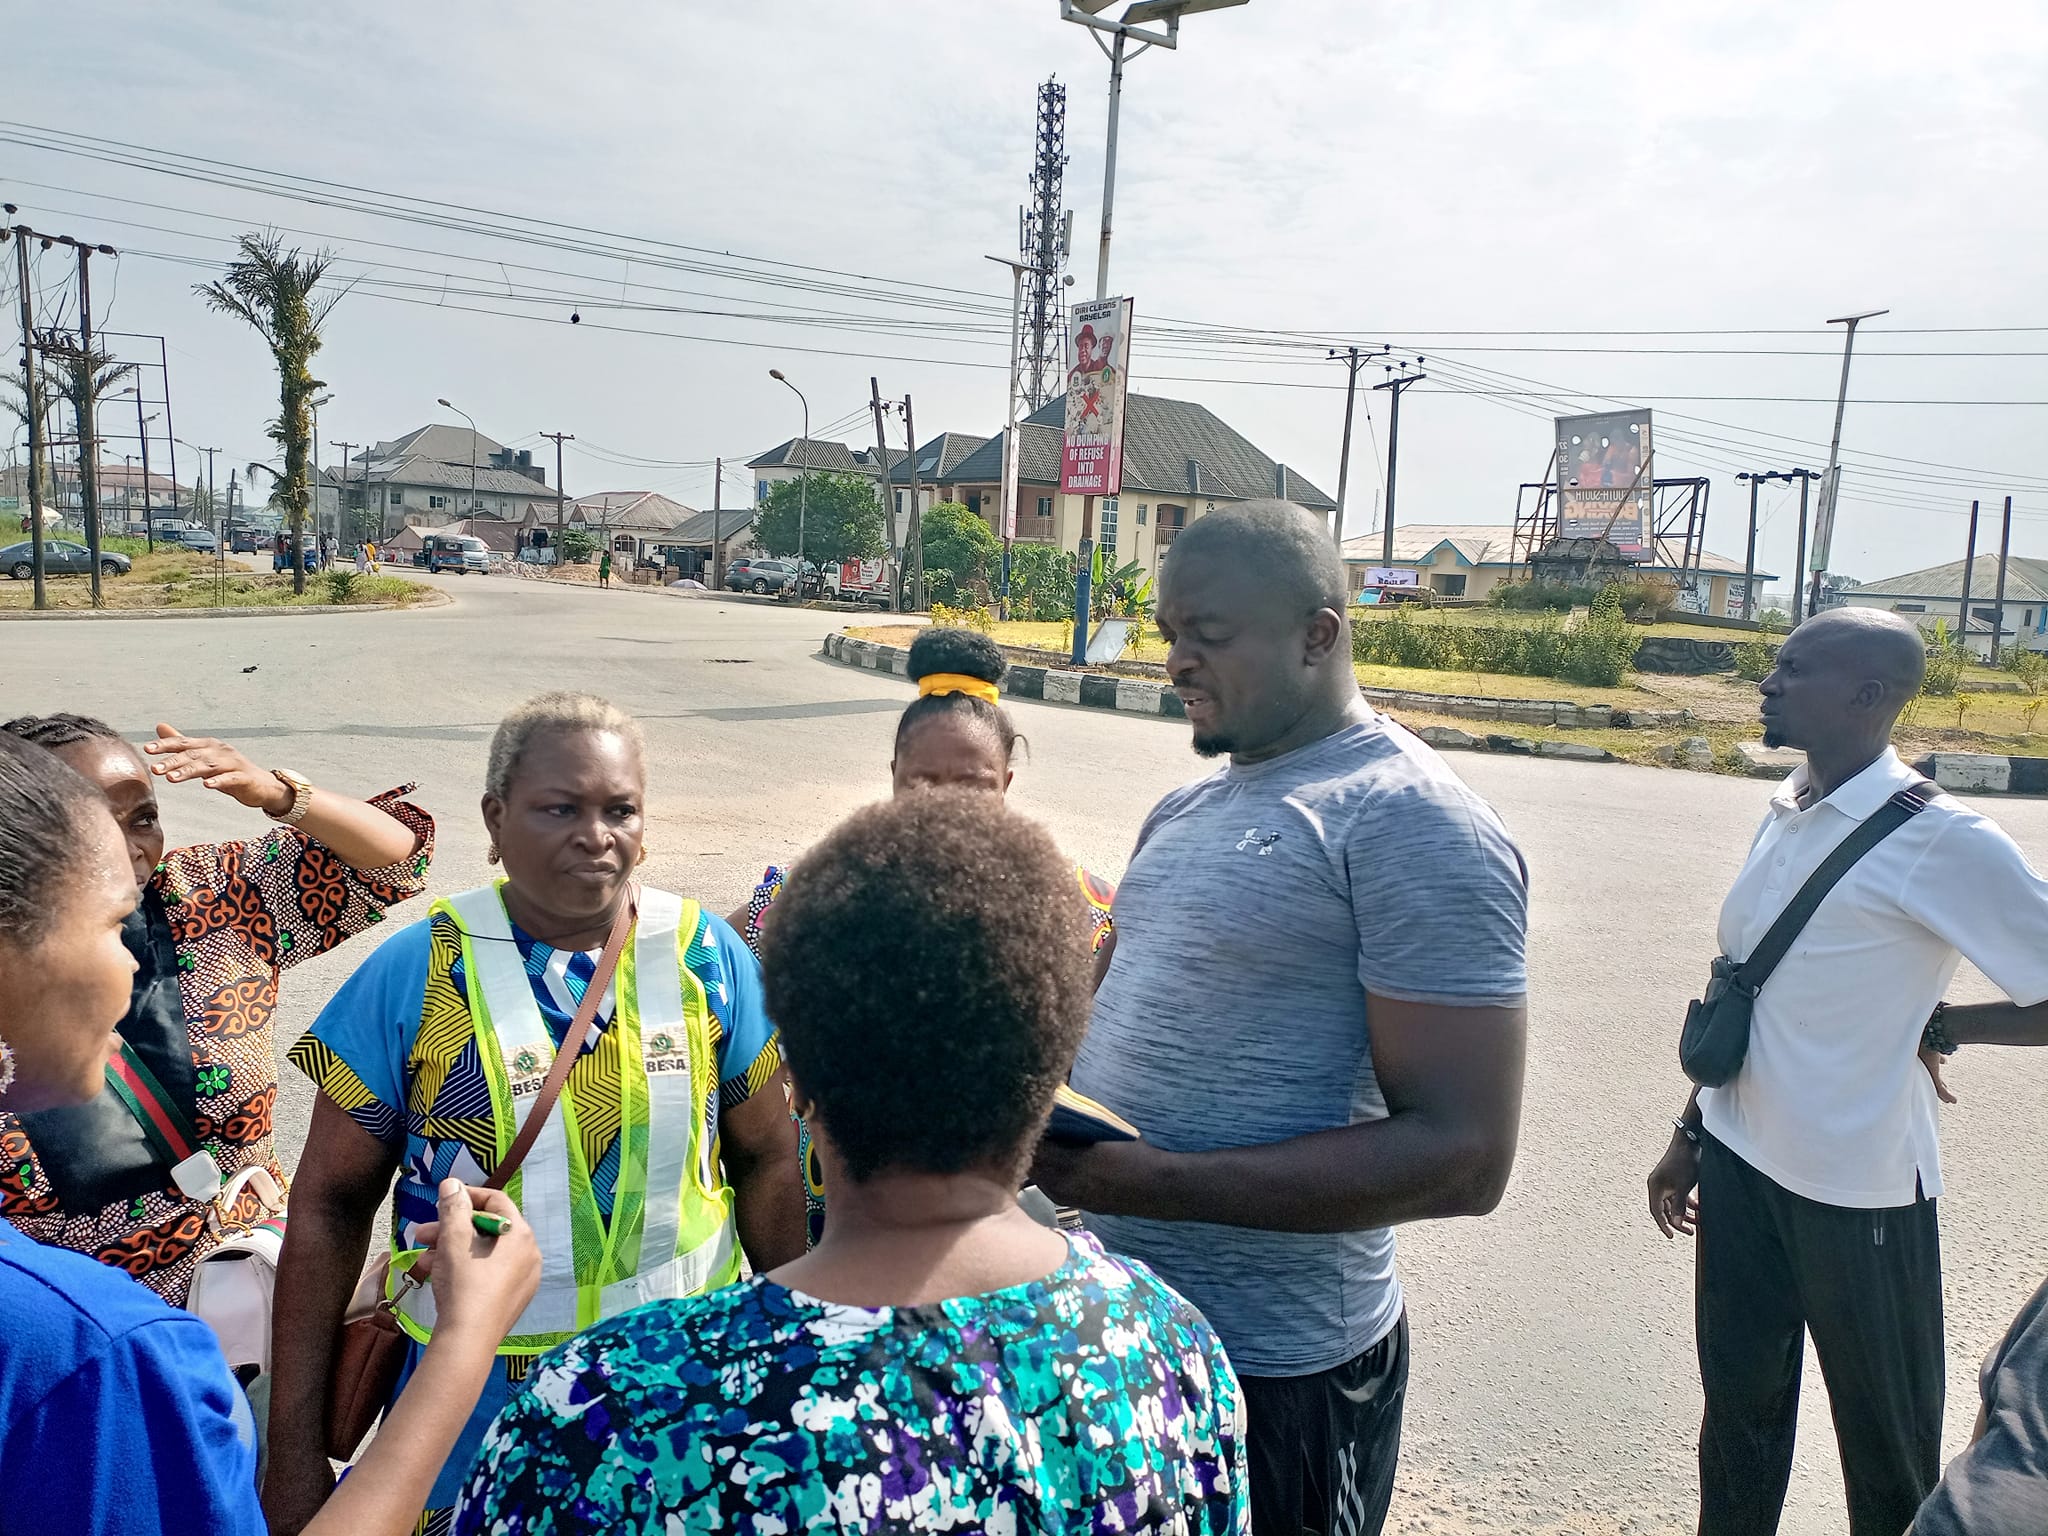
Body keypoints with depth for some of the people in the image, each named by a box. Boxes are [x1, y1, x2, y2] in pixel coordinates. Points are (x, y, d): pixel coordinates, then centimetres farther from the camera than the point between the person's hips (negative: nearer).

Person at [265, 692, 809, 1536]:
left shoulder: (707, 957, -7)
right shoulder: (415, 974, -10)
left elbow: (767, 1161, 1)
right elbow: (329, 1205, -4)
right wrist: (295, 1452, -3)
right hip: (478, 1379, -1)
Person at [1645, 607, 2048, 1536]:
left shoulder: (1939, 841, -17)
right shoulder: (1784, 817, 6)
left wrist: (1930, 1026, -9)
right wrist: (1691, 1133, 16)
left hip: (1856, 1189, -6)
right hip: (1740, 1164, 6)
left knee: (1887, 1444, 12)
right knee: (1739, 1410, 18)